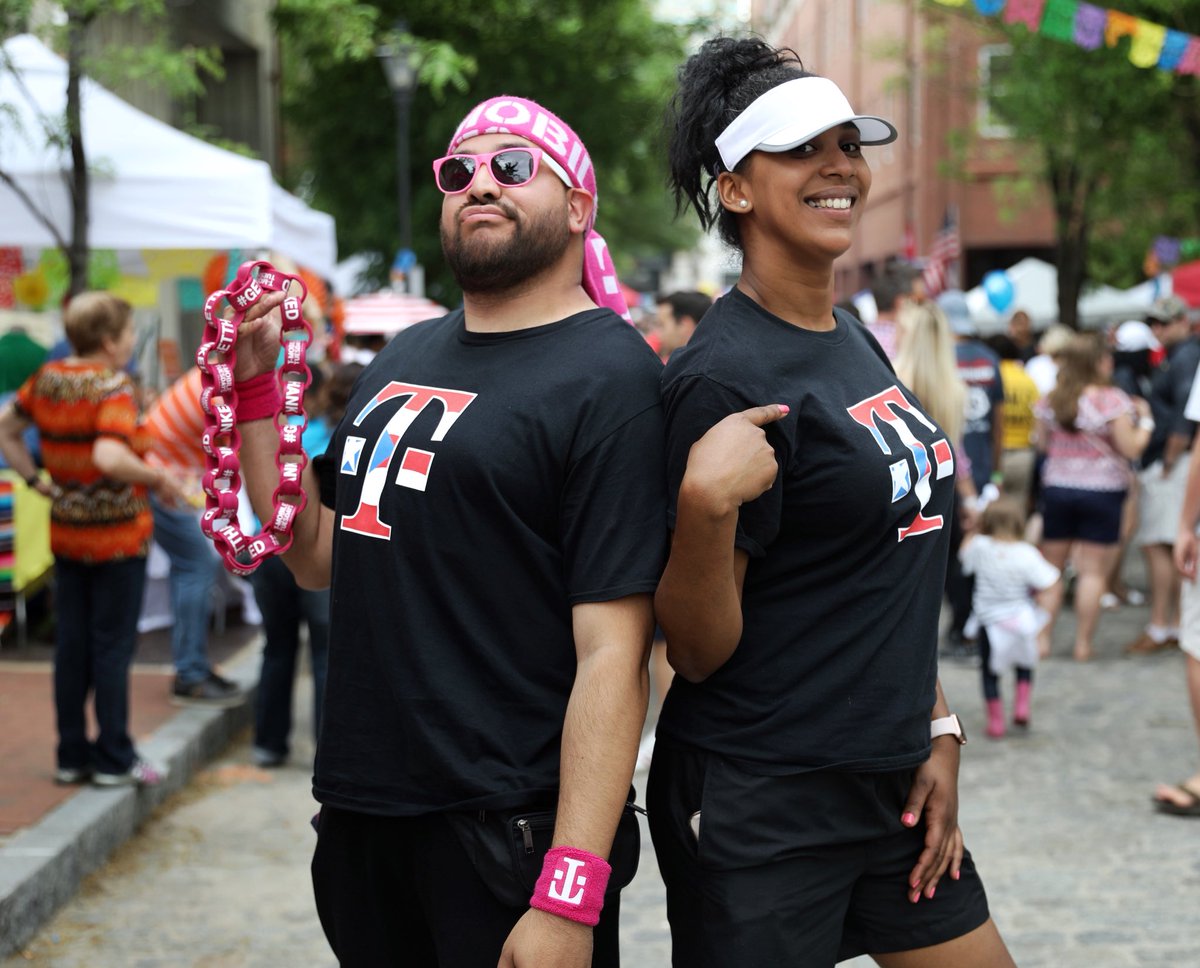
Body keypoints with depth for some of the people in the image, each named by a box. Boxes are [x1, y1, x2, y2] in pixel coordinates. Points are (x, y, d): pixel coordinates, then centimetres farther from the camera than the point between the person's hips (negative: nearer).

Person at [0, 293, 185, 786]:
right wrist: (159, 478, -19)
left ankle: (72, 755, 19)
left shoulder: (48, 378, 3)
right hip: (118, 533, -6)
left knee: (70, 644, 12)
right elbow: (109, 458, -32)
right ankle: (113, 758, 9)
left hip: (66, 532, 6)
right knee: (112, 645, 2)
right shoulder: (113, 387, -19)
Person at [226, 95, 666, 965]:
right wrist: (257, 374, 7)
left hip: (506, 833, -7)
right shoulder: (407, 357, 13)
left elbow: (613, 652, -18)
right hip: (360, 809, 7)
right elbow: (319, 553, 17)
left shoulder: (609, 375, -11)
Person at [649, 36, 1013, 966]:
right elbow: (699, 651, -15)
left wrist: (936, 731, 13)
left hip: (892, 785, 8)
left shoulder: (852, 338, 8)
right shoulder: (724, 377, -17)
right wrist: (705, 502, -30)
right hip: (761, 810, -8)